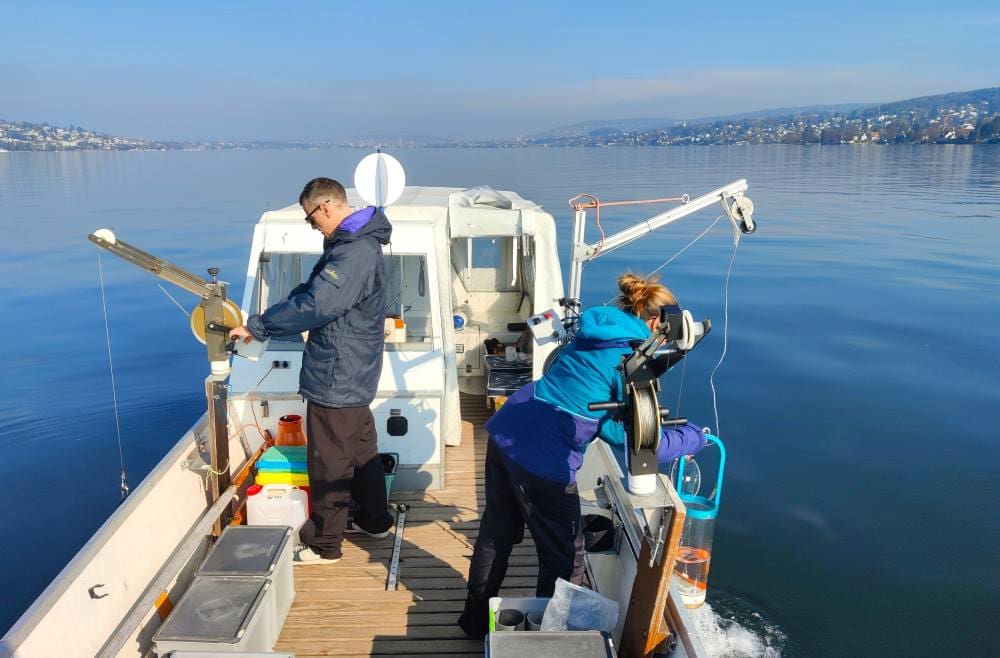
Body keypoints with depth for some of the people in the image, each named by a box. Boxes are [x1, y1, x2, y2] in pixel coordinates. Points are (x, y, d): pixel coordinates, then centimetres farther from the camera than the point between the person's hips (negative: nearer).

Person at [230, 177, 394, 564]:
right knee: (361, 447, 21)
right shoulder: (354, 243, 10)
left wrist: (257, 327, -22)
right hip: (355, 374, 10)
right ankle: (374, 520, 37)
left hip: (335, 378, -10)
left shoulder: (354, 253, -24)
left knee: (329, 463, 3)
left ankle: (323, 544, 17)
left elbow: (315, 306, -31)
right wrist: (267, 321, 4)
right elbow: (311, 290, 15)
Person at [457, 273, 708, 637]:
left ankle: (476, 616, 44)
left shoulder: (594, 331, 11)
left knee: (496, 533, 26)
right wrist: (692, 437, 4)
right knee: (564, 559, 13)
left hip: (505, 432, 9)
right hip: (543, 459, -8)